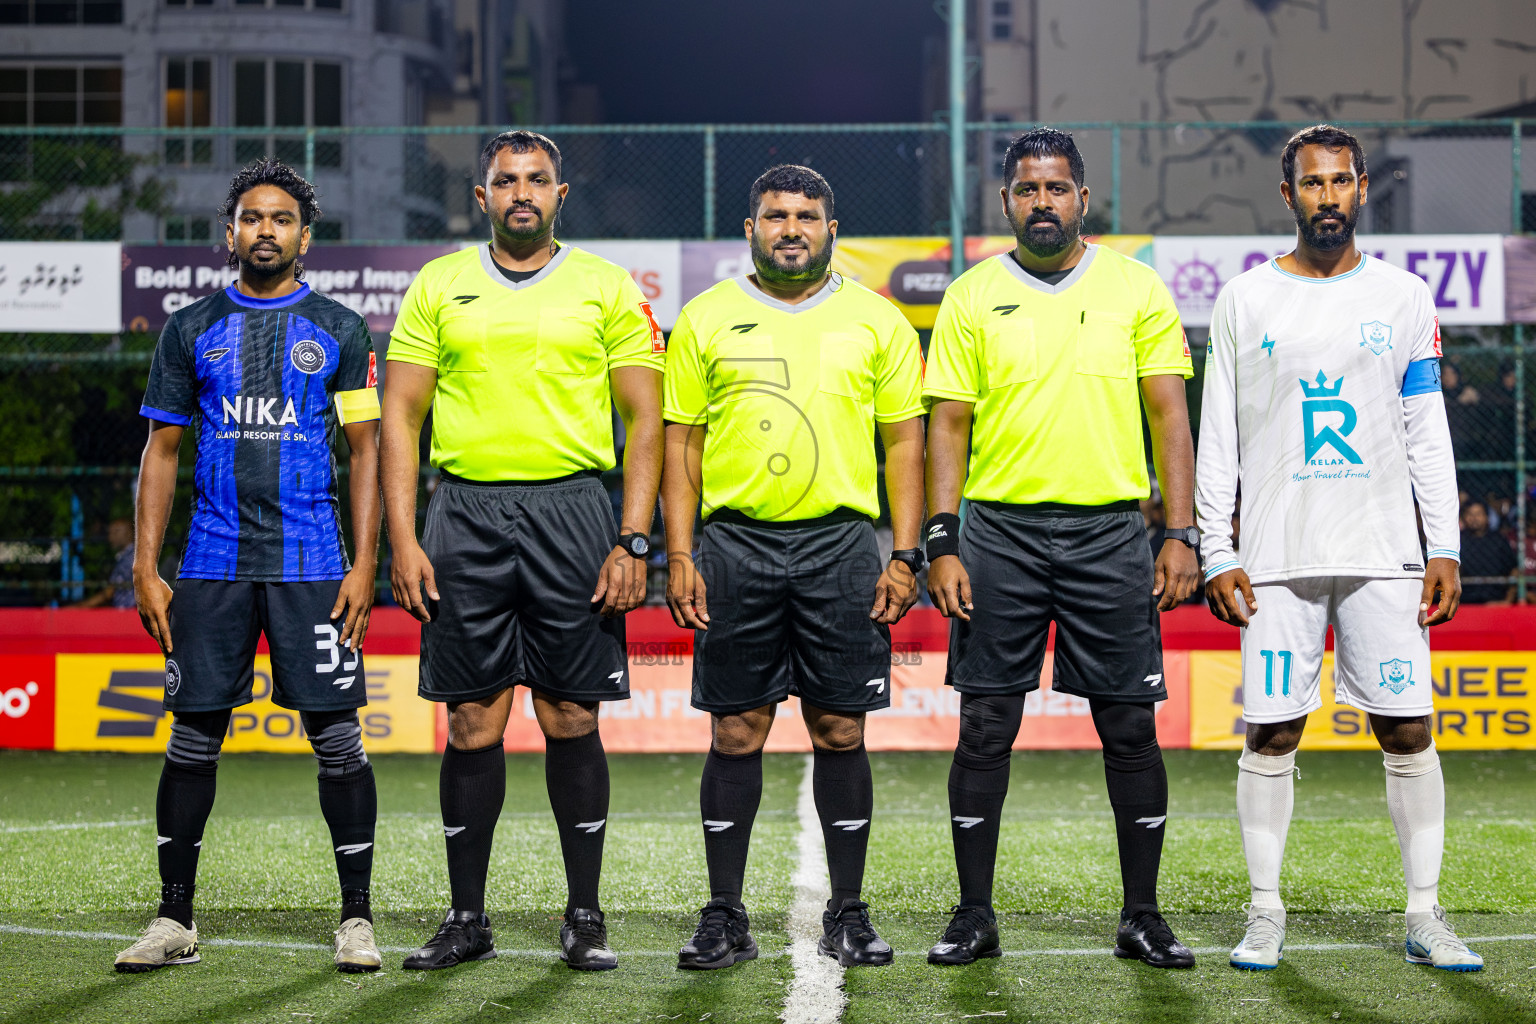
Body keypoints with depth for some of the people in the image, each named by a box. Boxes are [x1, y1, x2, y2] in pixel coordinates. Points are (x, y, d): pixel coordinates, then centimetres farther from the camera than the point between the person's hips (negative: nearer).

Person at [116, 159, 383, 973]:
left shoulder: (339, 330, 7)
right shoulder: (191, 329, 10)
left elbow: (365, 449, 5)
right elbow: (162, 450, 11)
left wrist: (364, 565, -4)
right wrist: (145, 568, 3)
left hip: (312, 563, -1)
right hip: (213, 563, 1)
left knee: (336, 737, -3)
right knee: (193, 738, 3)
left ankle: (356, 919, 5)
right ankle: (174, 920, 12)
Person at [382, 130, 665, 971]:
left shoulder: (607, 288, 6)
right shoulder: (437, 287, 8)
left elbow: (644, 419, 4)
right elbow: (400, 417, 7)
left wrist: (633, 541, -5)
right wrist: (402, 541, -2)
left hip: (570, 508, -1)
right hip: (466, 515, 1)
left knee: (571, 719, 1)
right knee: (472, 721, 2)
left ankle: (584, 917, 10)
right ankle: (467, 918, 11)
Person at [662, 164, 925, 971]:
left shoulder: (876, 321, 7)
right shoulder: (706, 319, 7)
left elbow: (904, 442, 7)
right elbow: (681, 442, 8)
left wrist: (904, 555, -1)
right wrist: (678, 556, -1)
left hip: (841, 544, 0)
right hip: (735, 543, 0)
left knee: (840, 731, 2)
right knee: (735, 733, 1)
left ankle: (848, 915, 11)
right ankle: (724, 918, 8)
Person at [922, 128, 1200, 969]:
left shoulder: (1136, 289, 5)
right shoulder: (971, 298, 5)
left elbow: (1169, 416, 5)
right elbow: (948, 425, 4)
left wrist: (1181, 534, -3)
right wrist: (941, 545, -4)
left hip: (1109, 529, 0)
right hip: (1000, 529, 0)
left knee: (1130, 727, 1)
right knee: (984, 727, 1)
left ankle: (1142, 916, 12)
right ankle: (975, 914, 11)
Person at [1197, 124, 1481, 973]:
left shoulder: (1403, 298, 8)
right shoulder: (1245, 300, 5)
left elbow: (1427, 433, 8)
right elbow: (1216, 438, 5)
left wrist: (1444, 547, 1)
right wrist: (1216, 553, -2)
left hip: (1385, 552, 1)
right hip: (1278, 557, -1)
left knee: (1407, 729, 0)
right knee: (1271, 733, 0)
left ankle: (1425, 916, 7)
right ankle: (1265, 914, 10)